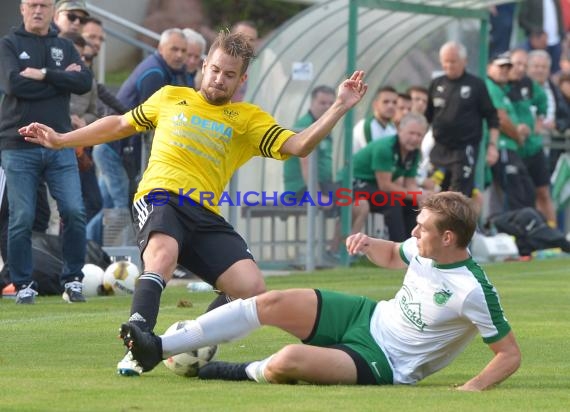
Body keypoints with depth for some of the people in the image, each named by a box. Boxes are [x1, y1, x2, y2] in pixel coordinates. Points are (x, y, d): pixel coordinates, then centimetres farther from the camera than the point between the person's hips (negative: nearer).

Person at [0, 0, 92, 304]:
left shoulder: (65, 48, 14)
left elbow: (85, 82, -2)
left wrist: (43, 74, -12)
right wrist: (62, 78, -7)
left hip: (60, 145, 3)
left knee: (74, 213, -6)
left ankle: (72, 280, 5)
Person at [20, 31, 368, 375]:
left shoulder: (249, 119, 18)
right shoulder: (170, 98, 22)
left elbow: (298, 146, 5)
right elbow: (121, 125, 35)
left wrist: (340, 107, -4)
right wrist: (61, 140, 37)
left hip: (205, 215, 2)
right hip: (161, 197, -2)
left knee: (252, 289, -19)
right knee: (164, 255, -38)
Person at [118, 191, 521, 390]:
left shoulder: (473, 291, -26)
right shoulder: (424, 248, -4)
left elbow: (510, 354, -21)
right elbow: (392, 255, 20)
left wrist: (472, 388, -35)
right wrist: (368, 243, -2)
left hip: (383, 363, -8)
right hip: (368, 316, 8)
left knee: (289, 361, -31)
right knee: (272, 302, -5)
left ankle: (251, 373, 8)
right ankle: (158, 349, 1)